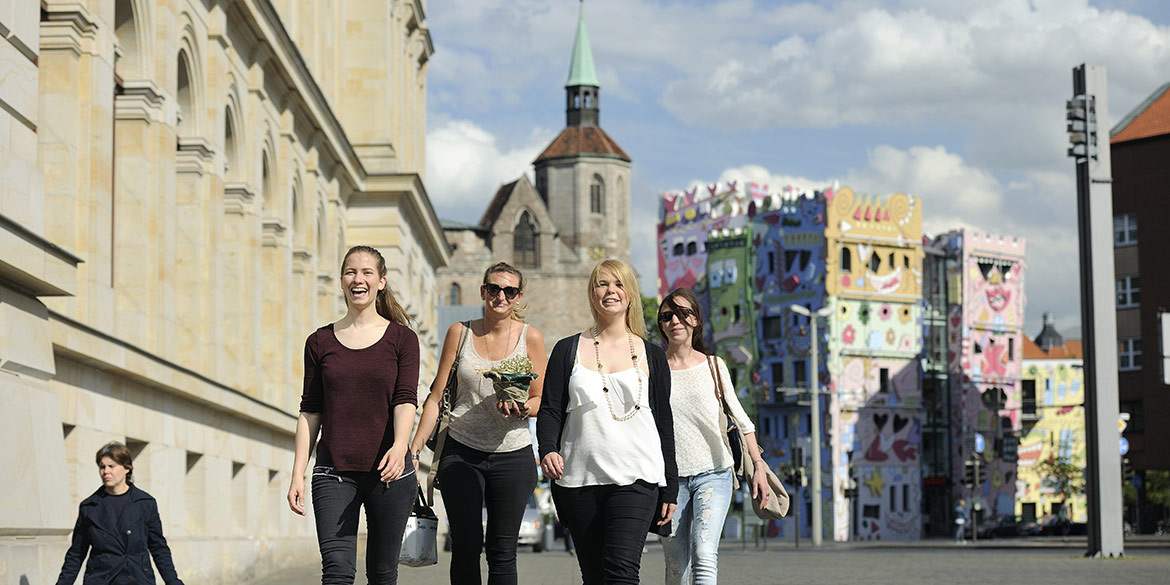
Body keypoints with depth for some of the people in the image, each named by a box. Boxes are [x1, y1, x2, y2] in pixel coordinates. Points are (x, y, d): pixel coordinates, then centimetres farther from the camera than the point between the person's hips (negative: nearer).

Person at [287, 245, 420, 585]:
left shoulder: (402, 339, 4)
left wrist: (400, 447, -26)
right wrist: (298, 474, 2)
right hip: (333, 471, 0)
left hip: (388, 471, 0)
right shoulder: (320, 342, 9)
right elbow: (310, 411, 9)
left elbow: (406, 400, -7)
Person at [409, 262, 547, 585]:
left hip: (512, 454, -1)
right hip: (461, 452, 1)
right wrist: (414, 448, 1)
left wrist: (521, 408, -17)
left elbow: (541, 400, 6)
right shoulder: (460, 333, 5)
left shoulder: (529, 337, 2)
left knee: (502, 552, -1)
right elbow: (437, 397, 7)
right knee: (465, 546, -2)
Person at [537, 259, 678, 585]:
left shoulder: (651, 356, 11)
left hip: (636, 478, -1)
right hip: (580, 479, 1)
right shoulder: (569, 350, 11)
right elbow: (550, 409, 5)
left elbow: (664, 423, 12)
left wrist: (670, 490, 8)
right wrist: (548, 449, -16)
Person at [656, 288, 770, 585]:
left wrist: (759, 467, 5)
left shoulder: (714, 366, 5)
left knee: (704, 555, -22)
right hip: (670, 477, 1)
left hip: (713, 474, -1)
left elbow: (741, 421, 11)